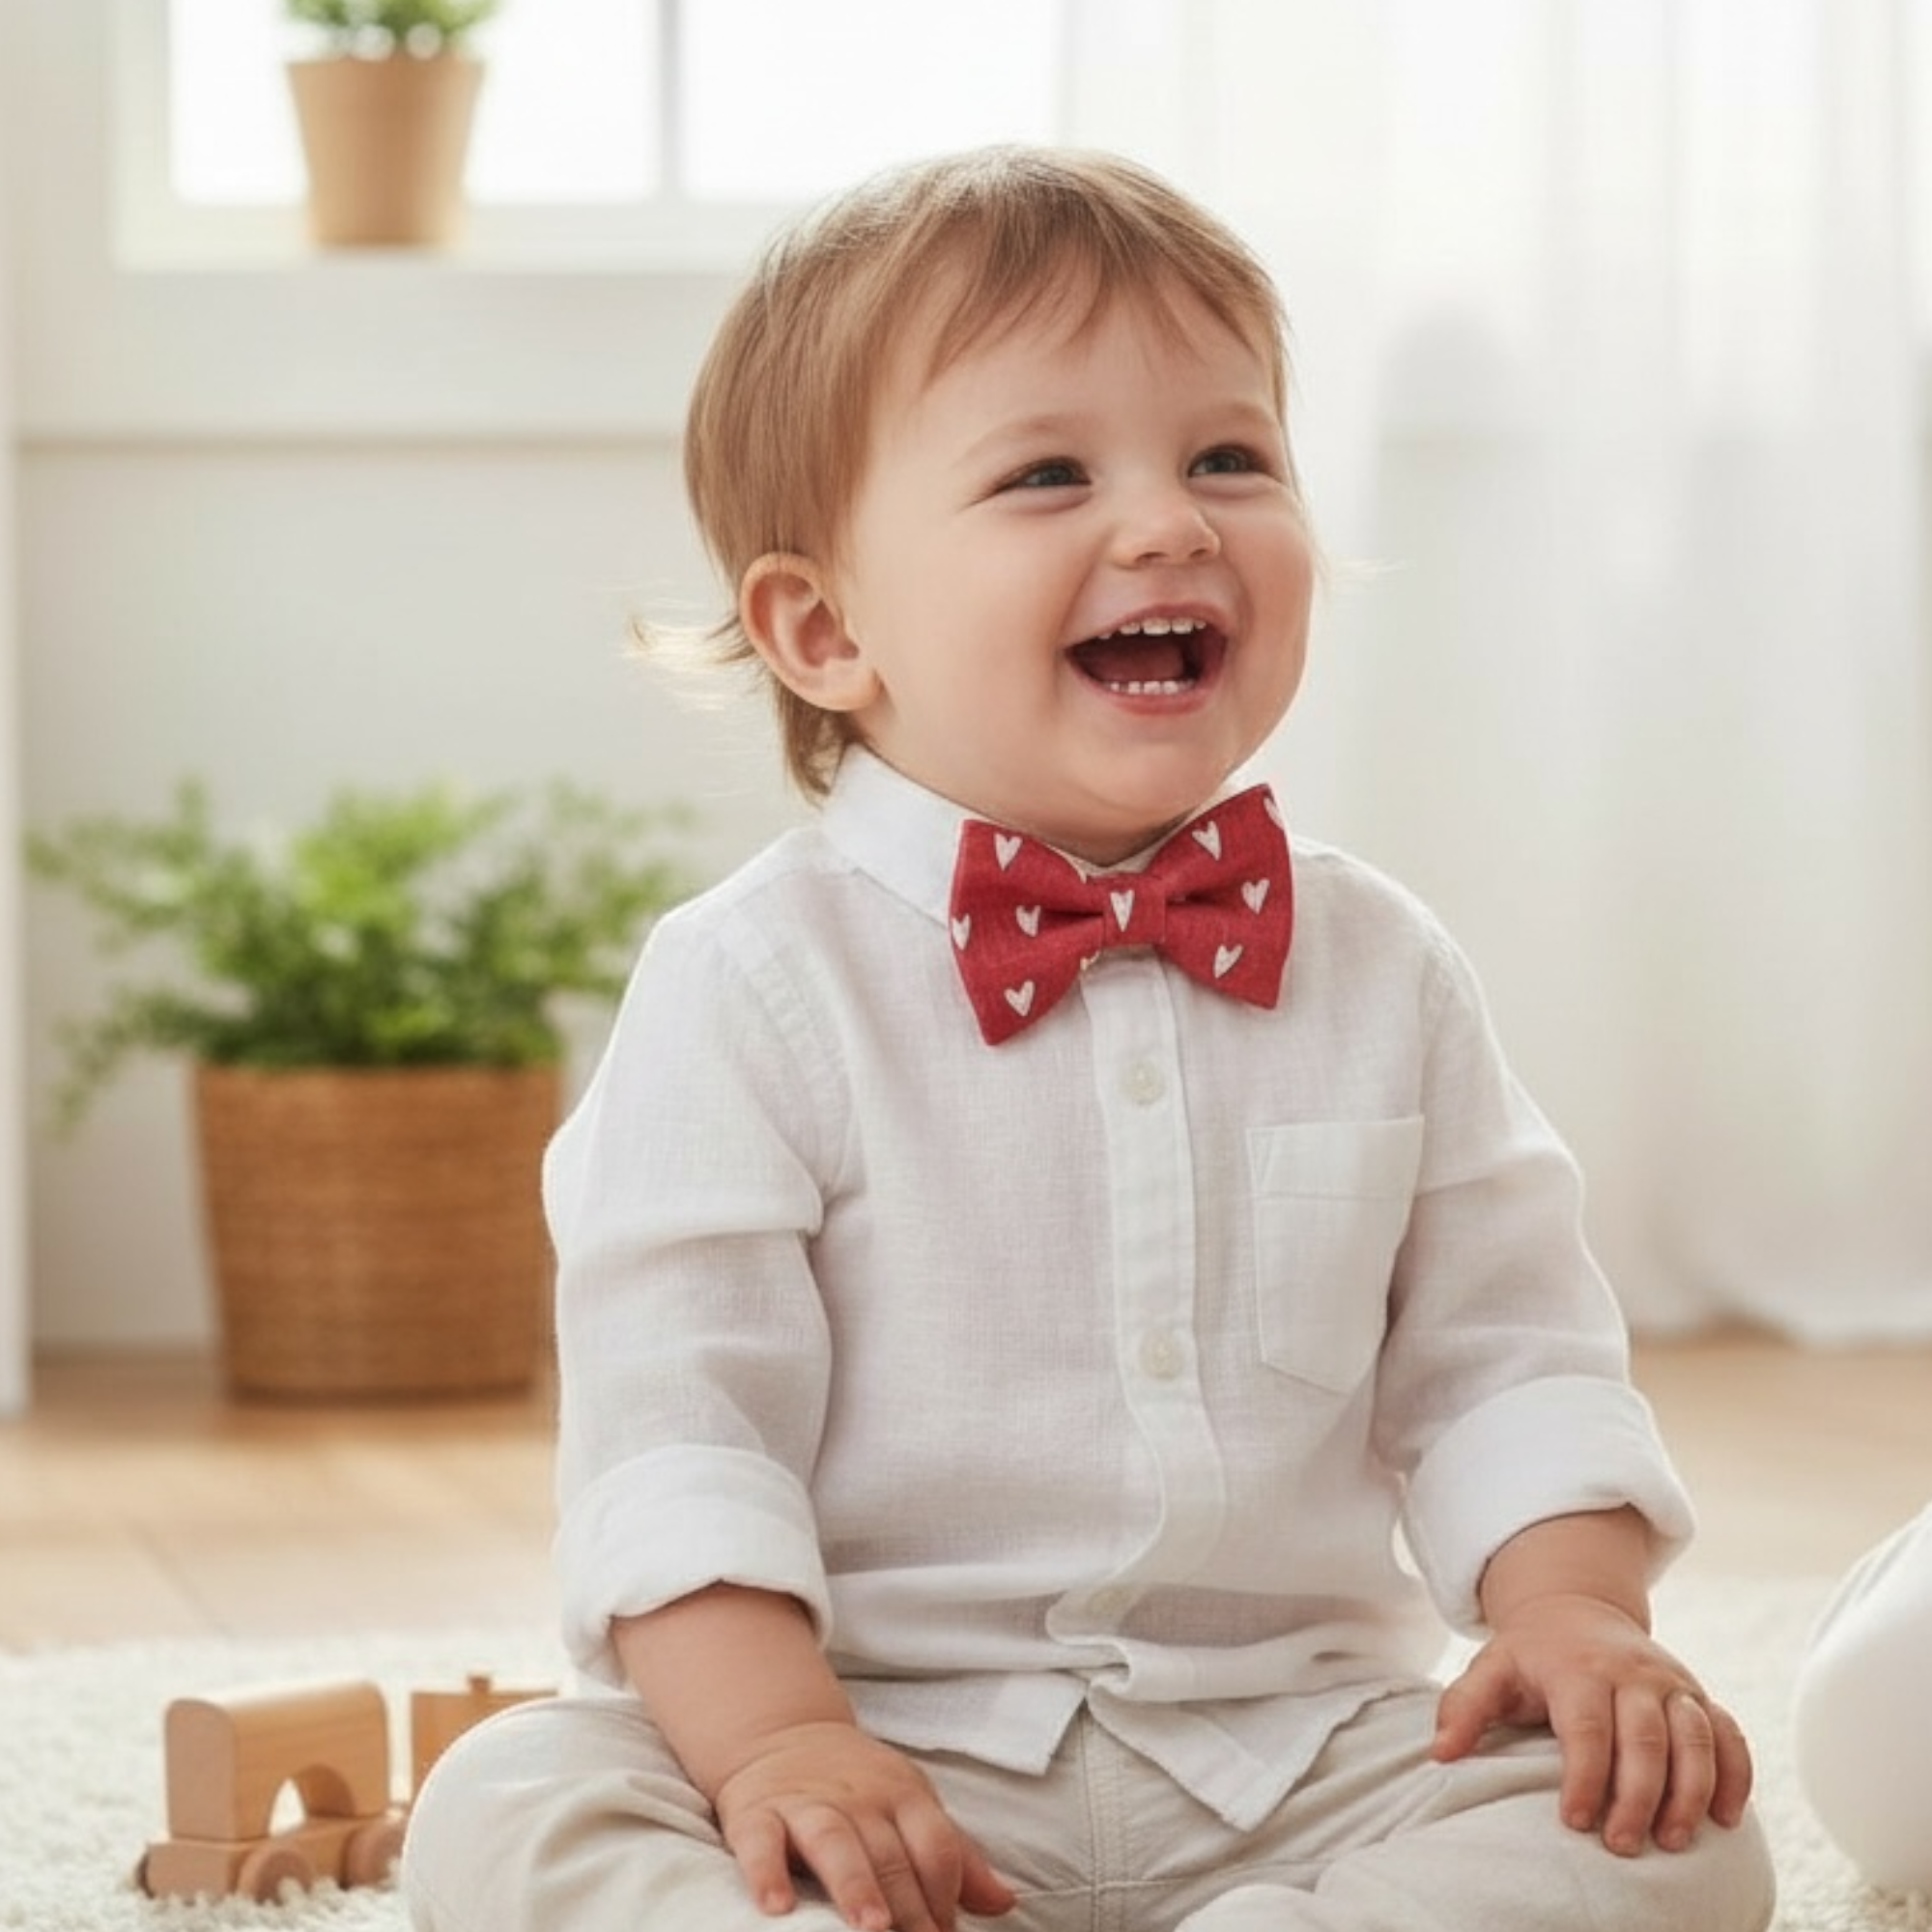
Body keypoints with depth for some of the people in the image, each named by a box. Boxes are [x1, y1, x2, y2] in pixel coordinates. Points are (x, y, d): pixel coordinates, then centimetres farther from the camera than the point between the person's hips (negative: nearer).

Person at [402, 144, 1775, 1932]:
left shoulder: (1382, 974, 8)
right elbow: (675, 1424, -10)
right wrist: (774, 1739, -23)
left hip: (1306, 1748, 4)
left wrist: (1577, 1617, -7)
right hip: (899, 1752, -3)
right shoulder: (755, 985, -5)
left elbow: (1502, 1359, 11)